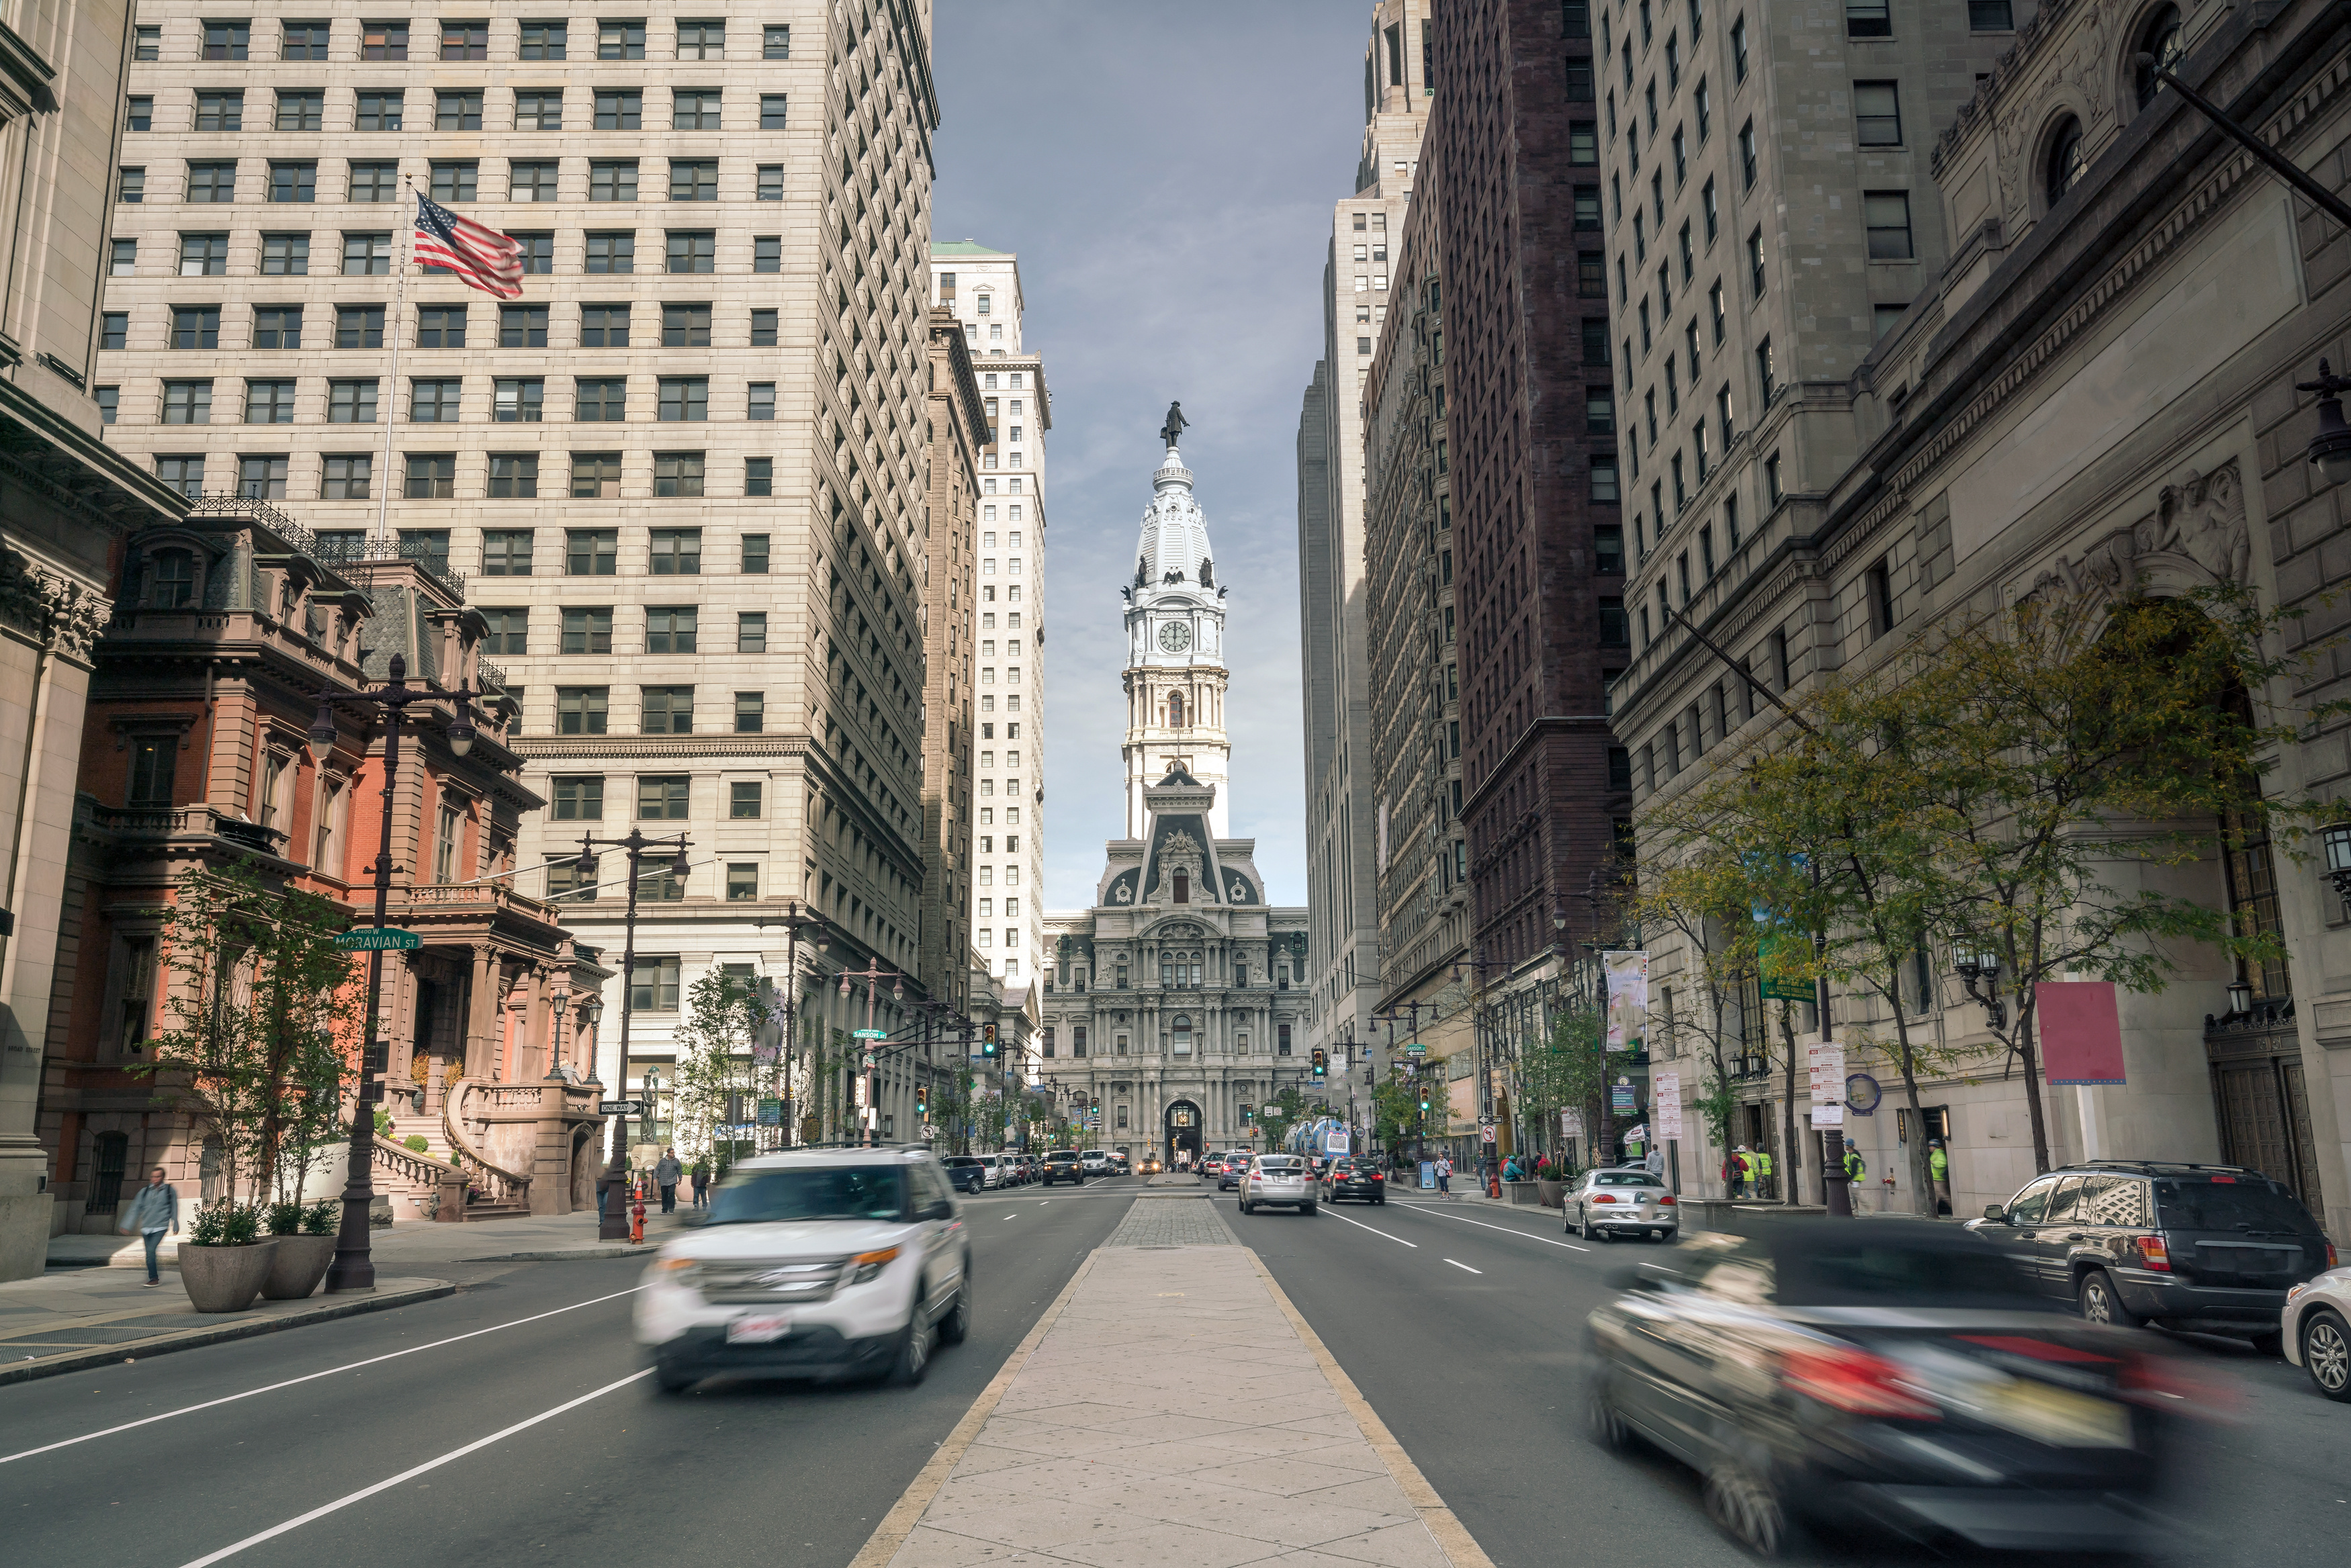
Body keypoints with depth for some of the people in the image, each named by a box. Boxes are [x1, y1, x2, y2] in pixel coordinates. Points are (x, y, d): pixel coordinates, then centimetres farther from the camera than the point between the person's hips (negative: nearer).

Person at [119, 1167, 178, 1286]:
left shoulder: (170, 1190, 1)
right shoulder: (145, 1191, 7)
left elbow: (174, 1209, 10)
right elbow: (135, 1209, 9)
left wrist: (175, 1226, 16)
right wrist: (127, 1226, 4)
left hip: (160, 1227, -4)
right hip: (146, 1228, 4)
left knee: (151, 1251, -17)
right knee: (149, 1253, 6)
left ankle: (153, 1279, -11)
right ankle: (155, 1277, 21)